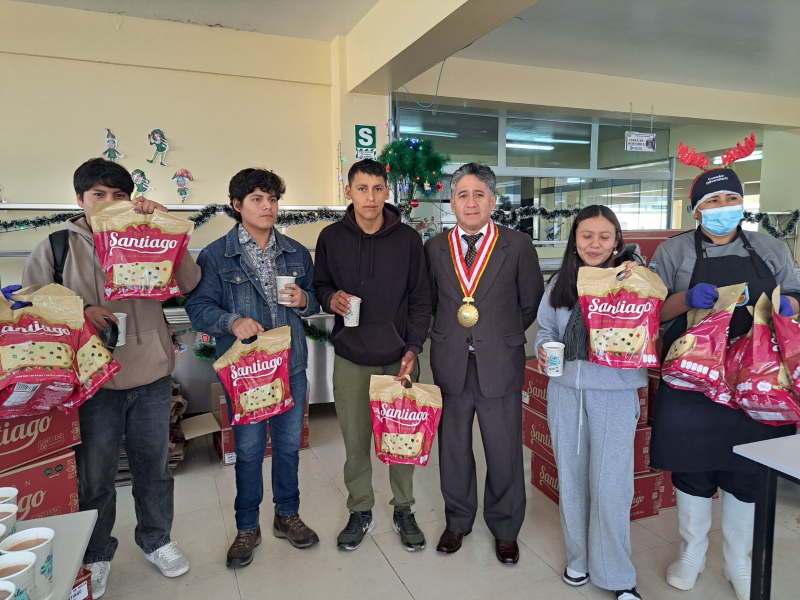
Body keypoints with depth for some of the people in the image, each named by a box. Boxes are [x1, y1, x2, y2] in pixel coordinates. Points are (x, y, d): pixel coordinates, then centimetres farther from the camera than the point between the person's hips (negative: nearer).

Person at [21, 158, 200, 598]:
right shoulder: (57, 247, 2)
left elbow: (188, 281, -8)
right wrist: (79, 311, -16)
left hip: (151, 376, 2)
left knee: (154, 466, 16)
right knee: (94, 475, 12)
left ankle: (156, 540, 38)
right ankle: (96, 556, 35)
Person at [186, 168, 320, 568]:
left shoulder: (296, 253, 8)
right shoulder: (215, 256, -3)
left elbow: (315, 299, 14)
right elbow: (199, 307, -6)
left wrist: (304, 300, -9)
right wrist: (232, 322, -24)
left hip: (291, 365, 3)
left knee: (289, 443, 14)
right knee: (248, 449, 8)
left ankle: (287, 515, 34)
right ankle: (247, 528, 28)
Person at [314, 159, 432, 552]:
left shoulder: (407, 239, -2)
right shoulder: (331, 238, 1)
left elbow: (420, 299, 1)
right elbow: (321, 285, 13)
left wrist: (413, 349, -8)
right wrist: (330, 298, -10)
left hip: (399, 356, 0)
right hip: (350, 357, 1)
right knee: (355, 440, 8)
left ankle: (403, 510, 30)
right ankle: (360, 512, 30)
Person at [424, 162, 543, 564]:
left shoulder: (518, 246, -1)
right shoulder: (435, 248, 4)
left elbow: (531, 302, 6)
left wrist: (503, 335, 9)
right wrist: (452, 334, 7)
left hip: (500, 365, -1)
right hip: (451, 364, 2)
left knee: (504, 451, 9)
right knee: (453, 448, 14)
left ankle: (505, 529, 32)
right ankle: (457, 521, 36)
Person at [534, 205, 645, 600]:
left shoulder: (632, 278, -4)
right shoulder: (560, 282, 7)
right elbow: (545, 326, 14)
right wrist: (544, 349, -6)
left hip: (614, 392, -4)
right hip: (565, 390, 4)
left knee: (610, 484, -1)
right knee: (570, 476, 15)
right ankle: (580, 556, 36)